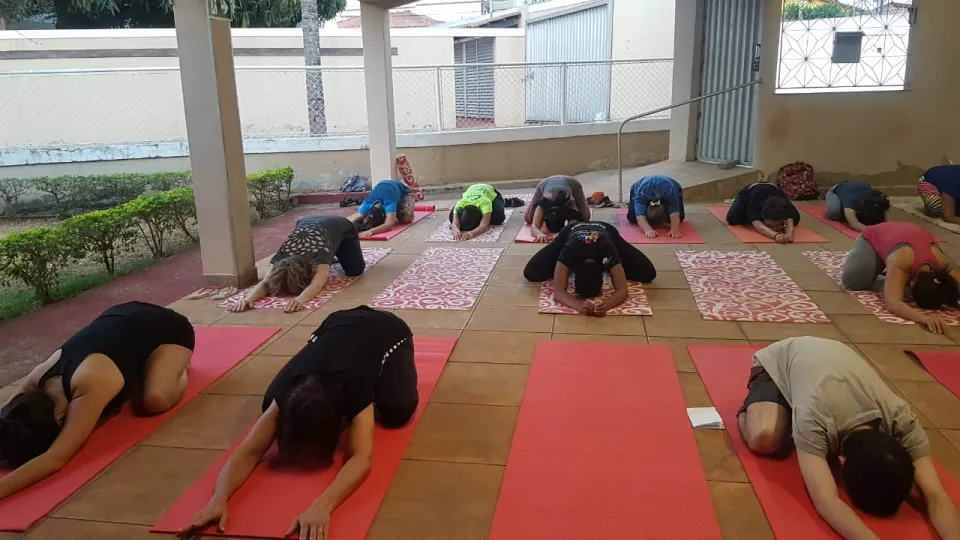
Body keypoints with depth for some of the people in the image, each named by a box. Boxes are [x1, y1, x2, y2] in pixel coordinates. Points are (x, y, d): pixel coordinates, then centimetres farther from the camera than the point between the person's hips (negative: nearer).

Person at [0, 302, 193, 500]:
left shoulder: (90, 385, -44)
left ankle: (178, 368, 6)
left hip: (168, 328, -7)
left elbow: (55, 459, -46)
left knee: (154, 400, -28)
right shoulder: (35, 381, -21)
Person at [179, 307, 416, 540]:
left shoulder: (355, 389, -45)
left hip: (387, 331, -3)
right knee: (271, 406, 1)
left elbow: (362, 457, -56)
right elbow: (249, 451, -39)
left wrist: (322, 506, -72)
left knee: (397, 411, -26)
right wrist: (219, 498, -58)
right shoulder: (286, 394, -35)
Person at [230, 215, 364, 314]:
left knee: (354, 270, -11)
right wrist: (249, 298, -64)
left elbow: (317, 285, -62)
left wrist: (300, 299, -82)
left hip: (340, 227, -3)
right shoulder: (281, 256, -35)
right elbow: (266, 282, -43)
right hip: (306, 224, 4)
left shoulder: (319, 255, -47)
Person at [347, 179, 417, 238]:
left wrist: (371, 231, -75)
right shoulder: (368, 203, -34)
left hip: (402, 190, -4)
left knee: (406, 219, -23)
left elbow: (389, 224, -60)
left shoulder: (389, 202, -49)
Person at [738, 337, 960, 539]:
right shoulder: (813, 418, -46)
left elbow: (937, 497, -35)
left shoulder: (901, 419, -33)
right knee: (764, 439, -31)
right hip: (777, 362, -5)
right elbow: (825, 500, -54)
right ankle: (750, 410, 5)